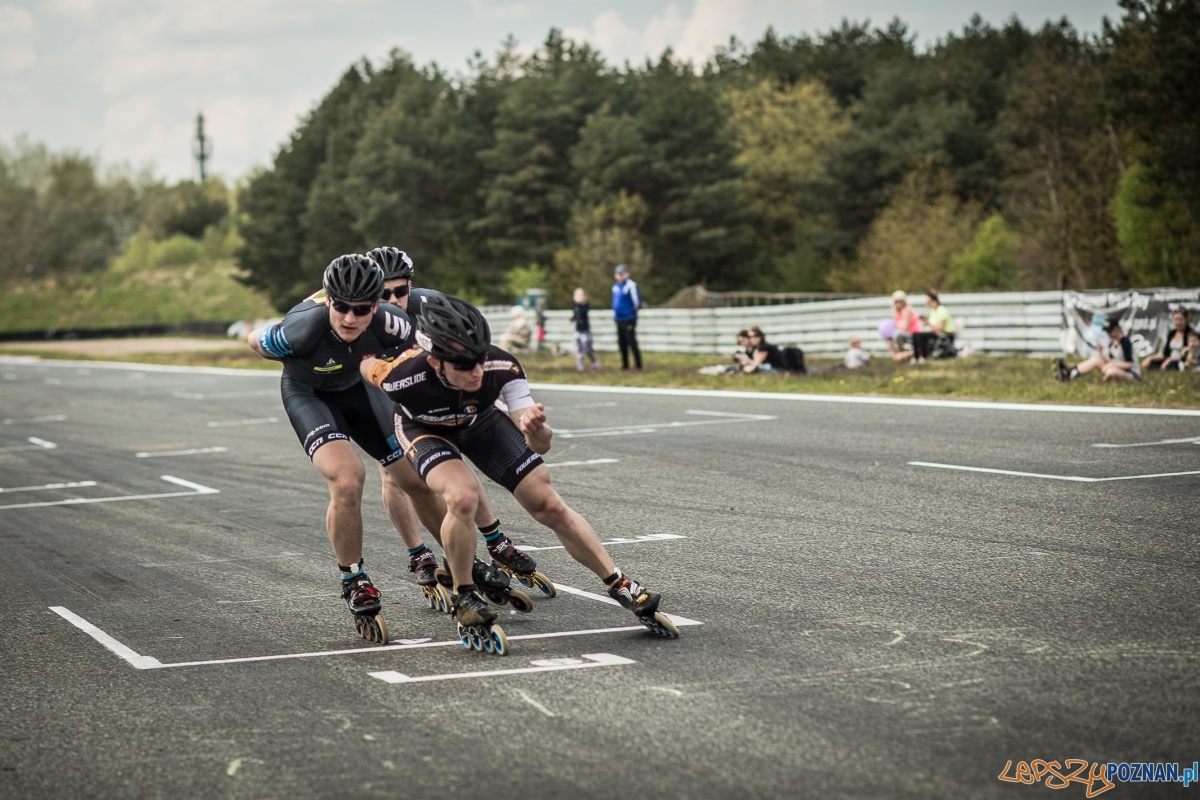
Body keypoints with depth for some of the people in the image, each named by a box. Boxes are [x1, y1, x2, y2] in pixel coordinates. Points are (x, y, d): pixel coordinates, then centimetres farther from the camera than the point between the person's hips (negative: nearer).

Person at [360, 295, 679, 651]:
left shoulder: (501, 367, -36)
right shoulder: (405, 377, -41)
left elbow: (541, 444, -35)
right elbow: (364, 363, -17)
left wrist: (536, 429, -58)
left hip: (479, 421, 2)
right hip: (425, 429, -2)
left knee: (549, 506, -2)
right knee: (462, 496, -31)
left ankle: (623, 588, 12)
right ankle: (464, 599, -9)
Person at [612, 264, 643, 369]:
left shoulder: (631, 286, -12)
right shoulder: (615, 287, 13)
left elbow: (636, 301, -11)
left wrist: (633, 311, 0)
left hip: (629, 319, -8)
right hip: (619, 320, 8)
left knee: (632, 342, -6)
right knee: (622, 343, 10)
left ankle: (638, 364, 0)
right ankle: (625, 364, 17)